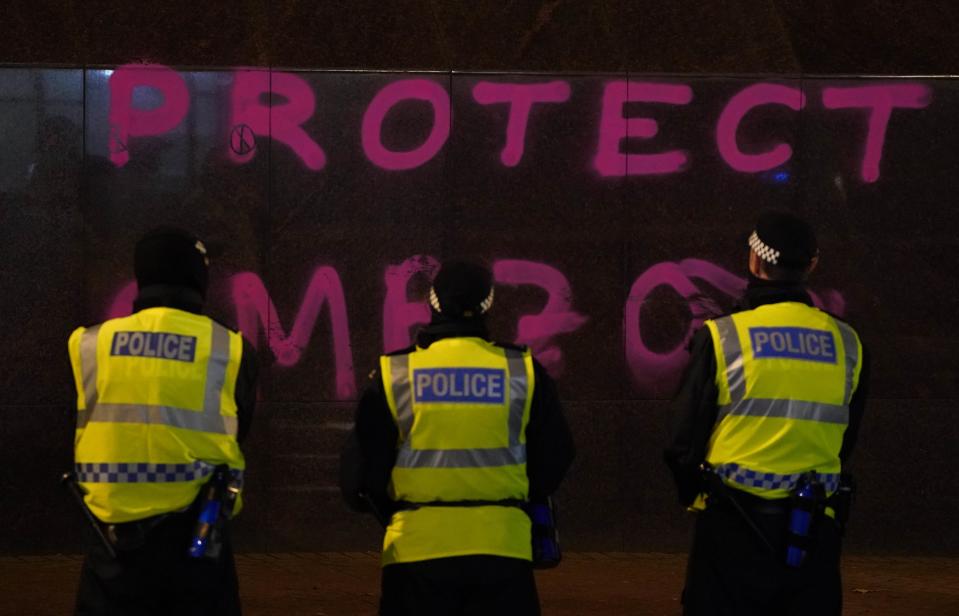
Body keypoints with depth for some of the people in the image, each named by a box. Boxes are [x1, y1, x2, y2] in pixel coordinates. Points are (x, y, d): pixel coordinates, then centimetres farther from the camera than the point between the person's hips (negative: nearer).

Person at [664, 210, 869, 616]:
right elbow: (846, 444, 13)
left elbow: (683, 441, -1)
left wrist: (694, 496, 16)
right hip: (815, 531, 3)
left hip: (733, 525, -3)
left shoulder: (721, 337, -6)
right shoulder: (847, 345, 4)